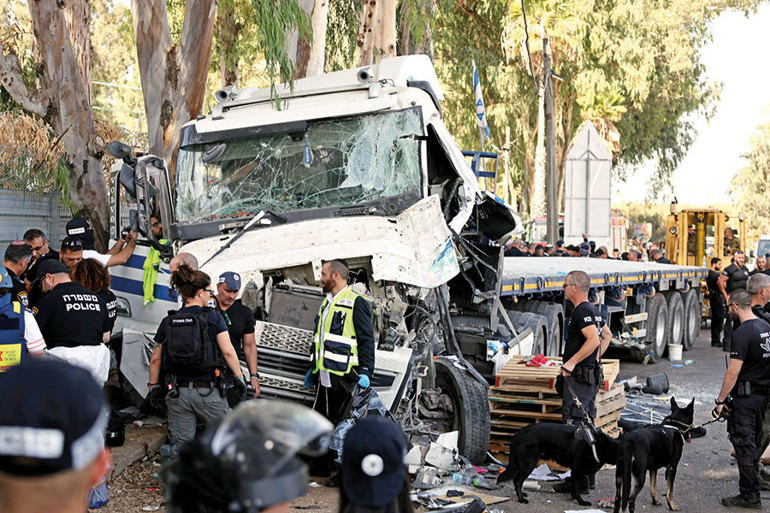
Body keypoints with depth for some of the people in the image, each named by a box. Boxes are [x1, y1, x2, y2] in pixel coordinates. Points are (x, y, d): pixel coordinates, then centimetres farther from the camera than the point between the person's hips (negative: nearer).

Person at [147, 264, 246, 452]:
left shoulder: (168, 322, 5)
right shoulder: (213, 318, -5)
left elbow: (155, 360, 8)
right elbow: (228, 352, -10)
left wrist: (153, 386, 19)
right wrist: (239, 377, 1)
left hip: (177, 392, 3)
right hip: (208, 392, -3)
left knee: (180, 445, 8)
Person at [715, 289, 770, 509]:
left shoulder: (743, 332, -20)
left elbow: (733, 371, -21)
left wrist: (721, 400, -15)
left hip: (745, 395, -9)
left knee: (743, 443, -3)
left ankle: (750, 496, 1)